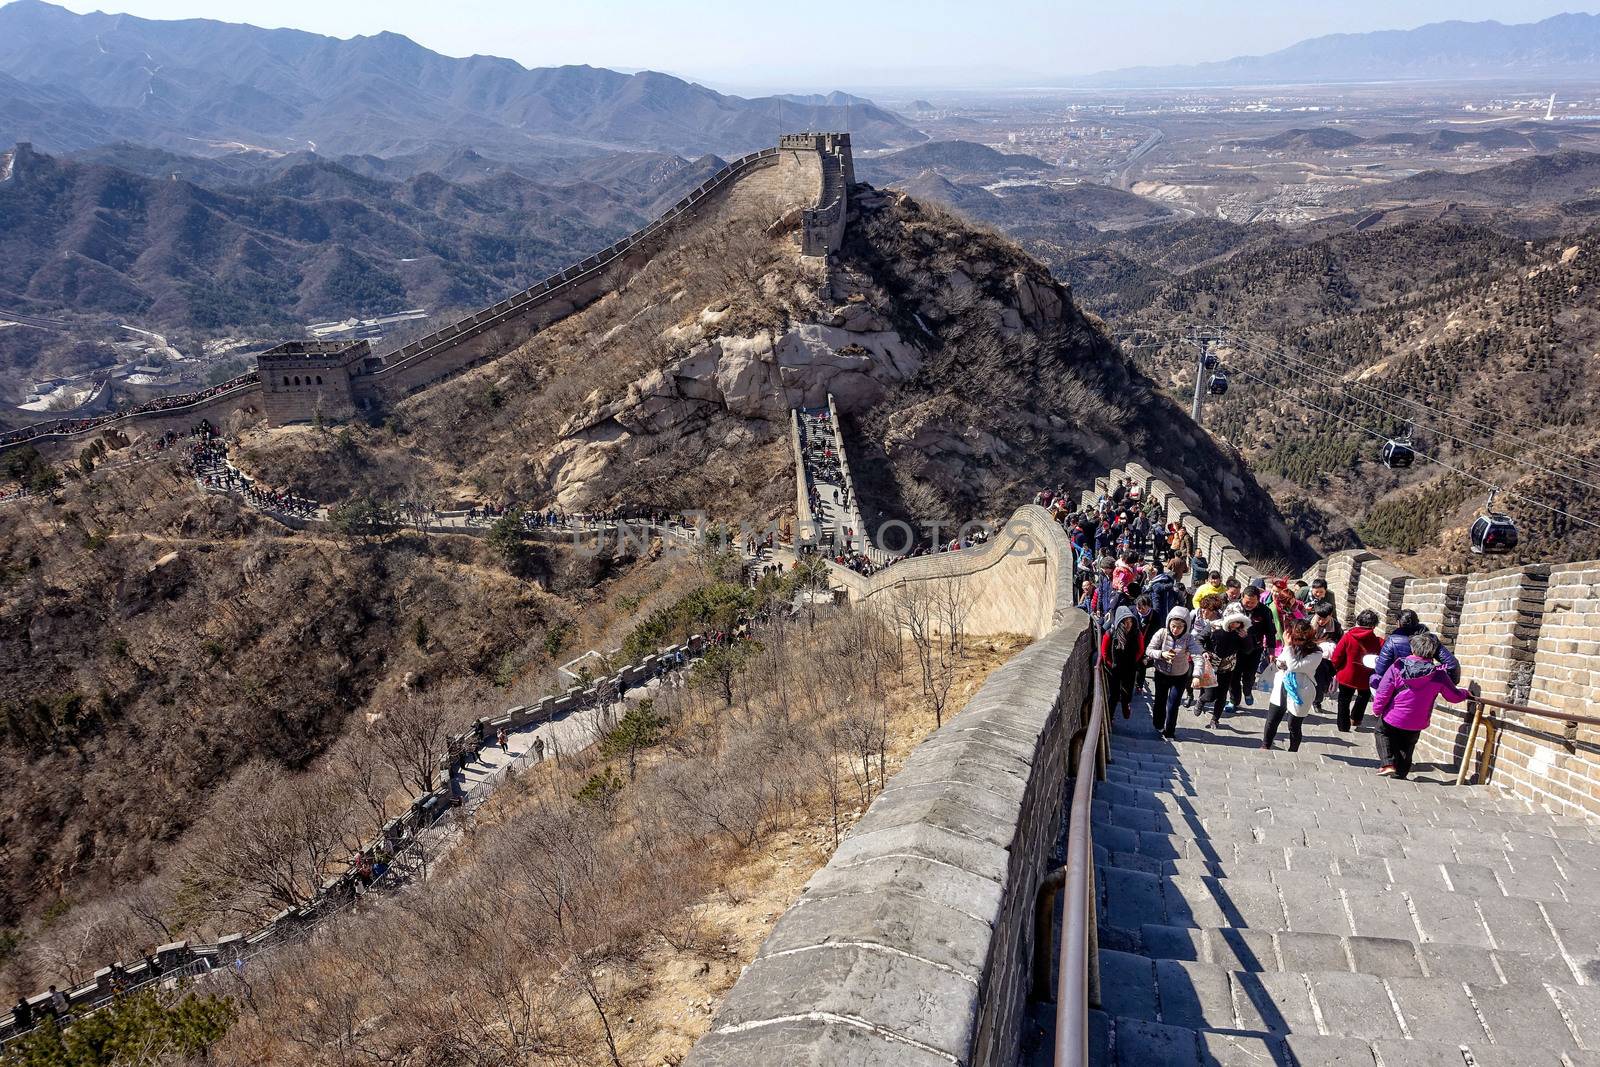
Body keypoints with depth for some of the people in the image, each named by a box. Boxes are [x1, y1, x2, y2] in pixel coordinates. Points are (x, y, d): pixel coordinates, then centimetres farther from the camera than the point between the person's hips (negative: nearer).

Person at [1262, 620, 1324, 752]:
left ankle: (1292, 752, 32)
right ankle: (1265, 747, 35)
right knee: (1271, 721, 16)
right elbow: (1279, 663, 9)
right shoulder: (1293, 646, -6)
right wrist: (1279, 664, -14)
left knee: (1294, 727, 12)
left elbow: (1294, 667, -29)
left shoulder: (1316, 654, -21)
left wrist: (1288, 646, -26)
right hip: (1281, 689, 5)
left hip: (1298, 695, -5)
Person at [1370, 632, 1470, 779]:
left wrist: (1377, 709, 1)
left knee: (1382, 734, 24)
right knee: (1406, 748, 23)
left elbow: (1383, 693, -15)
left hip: (1392, 718, -2)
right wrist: (1465, 694, 24)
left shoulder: (1397, 667, -18)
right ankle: (1400, 774, 30)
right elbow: (1454, 696, 1)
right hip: (1416, 724, 2)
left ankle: (1388, 764, 6)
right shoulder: (1439, 674, -13)